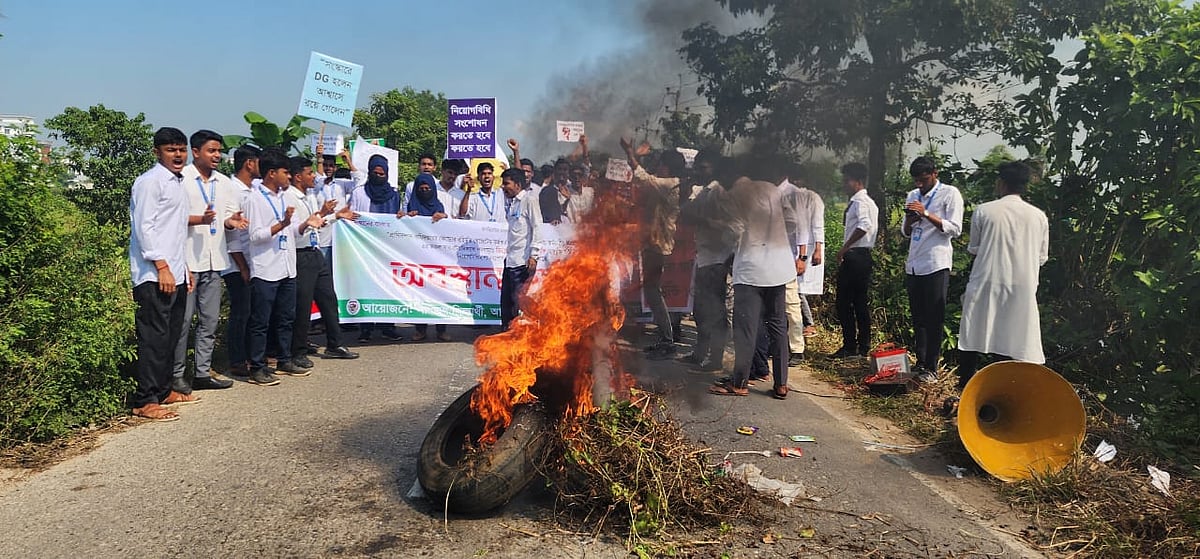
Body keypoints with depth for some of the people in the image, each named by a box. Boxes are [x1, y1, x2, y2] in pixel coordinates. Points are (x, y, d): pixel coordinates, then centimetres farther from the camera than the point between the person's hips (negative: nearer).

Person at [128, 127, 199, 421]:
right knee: (154, 338, -8)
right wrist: (162, 266, -19)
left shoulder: (178, 183, 19)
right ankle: (145, 401, -2)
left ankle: (163, 390, 24)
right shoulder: (150, 182, -8)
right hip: (154, 275, -9)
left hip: (174, 273, 9)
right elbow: (144, 227, -15)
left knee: (171, 336, 13)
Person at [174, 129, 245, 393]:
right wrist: (199, 219, -23)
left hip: (214, 259, 6)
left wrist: (230, 221, -7)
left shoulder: (224, 183, 15)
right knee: (183, 320, -2)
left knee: (209, 320, 9)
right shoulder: (181, 179, -4)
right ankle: (177, 375, 7)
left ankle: (203, 372, 17)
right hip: (187, 259, -6)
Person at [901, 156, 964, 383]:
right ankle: (920, 363, 18)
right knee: (918, 319, 10)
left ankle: (931, 368, 2)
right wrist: (909, 219, -4)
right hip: (913, 265, 6)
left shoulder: (950, 194, -3)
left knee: (934, 319, -2)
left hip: (936, 265, -6)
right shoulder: (913, 196, 15)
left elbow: (955, 229, -11)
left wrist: (926, 214, -18)